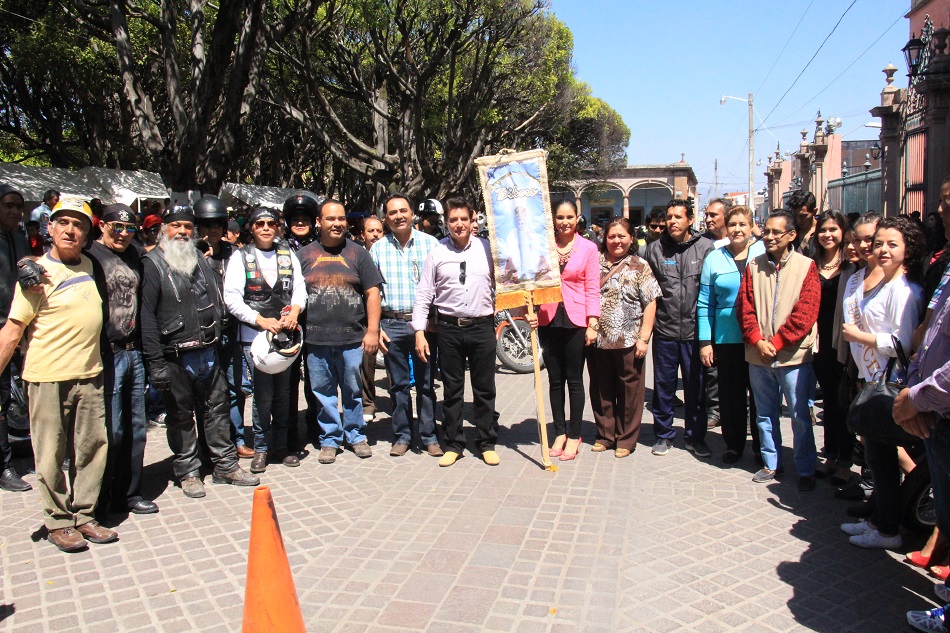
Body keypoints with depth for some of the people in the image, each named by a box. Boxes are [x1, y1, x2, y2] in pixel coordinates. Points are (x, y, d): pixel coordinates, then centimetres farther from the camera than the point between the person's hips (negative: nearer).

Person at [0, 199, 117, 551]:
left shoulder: (89, 266, 10)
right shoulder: (37, 272, -7)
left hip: (89, 375, 5)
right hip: (48, 378, -5)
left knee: (92, 448, 9)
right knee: (51, 455, 4)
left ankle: (83, 515, 22)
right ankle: (58, 521, 19)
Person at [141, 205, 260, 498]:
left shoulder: (201, 260, 13)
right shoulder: (152, 265, -8)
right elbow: (146, 317, -14)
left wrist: (217, 340, 13)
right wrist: (155, 361, -19)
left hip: (208, 352, 6)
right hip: (175, 357, -6)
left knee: (218, 408, 12)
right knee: (180, 416, 7)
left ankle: (226, 465, 24)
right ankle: (187, 472, 21)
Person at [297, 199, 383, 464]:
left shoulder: (357, 253, 7)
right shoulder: (304, 255, 9)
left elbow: (372, 293, 3)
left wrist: (372, 331, -4)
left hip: (353, 338, -1)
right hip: (316, 339, 1)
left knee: (353, 390, 8)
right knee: (323, 392, 8)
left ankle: (356, 435, 24)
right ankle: (329, 439, 22)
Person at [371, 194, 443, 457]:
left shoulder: (430, 243, 1)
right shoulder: (378, 248, 6)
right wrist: (375, 327, 1)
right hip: (392, 324, 1)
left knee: (426, 383, 5)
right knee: (398, 384, 9)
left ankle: (428, 436, 16)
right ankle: (402, 435, 21)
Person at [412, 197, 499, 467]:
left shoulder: (487, 249, 3)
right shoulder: (437, 252, 1)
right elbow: (423, 294, 2)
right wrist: (420, 332, -4)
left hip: (482, 326, 0)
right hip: (449, 328, 0)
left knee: (484, 389, 9)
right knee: (452, 390, 10)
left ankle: (487, 443, 22)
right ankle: (453, 444, 22)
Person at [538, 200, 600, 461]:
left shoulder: (588, 248, -1)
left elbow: (592, 289, -2)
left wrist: (592, 324, -8)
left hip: (576, 321, -2)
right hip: (548, 320, 2)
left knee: (574, 381, 6)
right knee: (555, 380, 10)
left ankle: (574, 435, 18)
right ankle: (560, 432, 23)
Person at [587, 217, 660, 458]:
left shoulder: (640, 267, 0)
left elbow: (650, 303, -4)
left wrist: (643, 338, -9)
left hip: (628, 341, -3)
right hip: (597, 340, 3)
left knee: (629, 392, 6)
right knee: (601, 391, 12)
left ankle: (626, 439, 19)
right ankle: (605, 435, 27)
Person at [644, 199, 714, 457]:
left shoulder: (706, 247, 1)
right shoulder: (654, 249, 4)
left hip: (694, 330, -1)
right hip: (664, 329, 1)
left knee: (696, 387, 8)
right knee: (663, 386, 9)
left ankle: (696, 437, 23)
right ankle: (664, 435, 24)